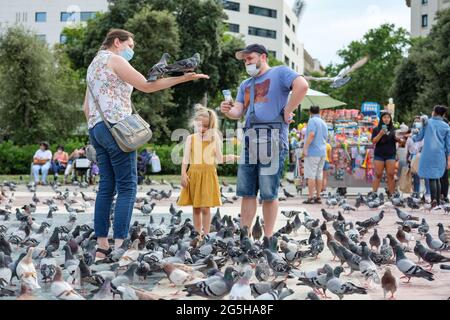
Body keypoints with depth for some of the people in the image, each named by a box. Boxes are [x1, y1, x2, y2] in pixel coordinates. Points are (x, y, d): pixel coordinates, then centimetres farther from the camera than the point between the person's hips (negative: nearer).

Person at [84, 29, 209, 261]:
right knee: (127, 186, -9)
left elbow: (86, 107, 24)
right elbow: (146, 85, -11)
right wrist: (183, 78, -13)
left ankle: (102, 246, 4)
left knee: (107, 186, 7)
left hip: (96, 129, 9)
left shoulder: (95, 64, 24)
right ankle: (119, 245, -15)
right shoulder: (114, 60, -3)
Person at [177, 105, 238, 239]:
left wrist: (228, 158, -15)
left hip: (208, 175, -1)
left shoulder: (214, 139, 3)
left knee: (205, 208, -5)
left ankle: (206, 234, 3)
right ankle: (198, 234, 17)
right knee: (196, 208, 7)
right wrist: (183, 174, -6)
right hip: (194, 174, 1)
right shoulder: (191, 138, 3)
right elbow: (186, 158, 2)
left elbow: (219, 159, 5)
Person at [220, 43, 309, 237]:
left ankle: (268, 238, 4)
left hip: (272, 140, -7)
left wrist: (287, 112, -15)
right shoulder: (245, 85, 24)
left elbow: (302, 86, -15)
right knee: (247, 192, 6)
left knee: (269, 194, -3)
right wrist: (228, 111, -7)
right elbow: (238, 112, 15)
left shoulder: (279, 73, 2)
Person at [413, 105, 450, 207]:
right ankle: (438, 201, 13)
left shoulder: (427, 122, 2)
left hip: (428, 154, -2)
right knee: (437, 177, 13)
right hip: (440, 155, 2)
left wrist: (413, 137, 30)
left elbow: (419, 137, 8)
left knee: (432, 177, -6)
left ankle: (434, 199, -20)